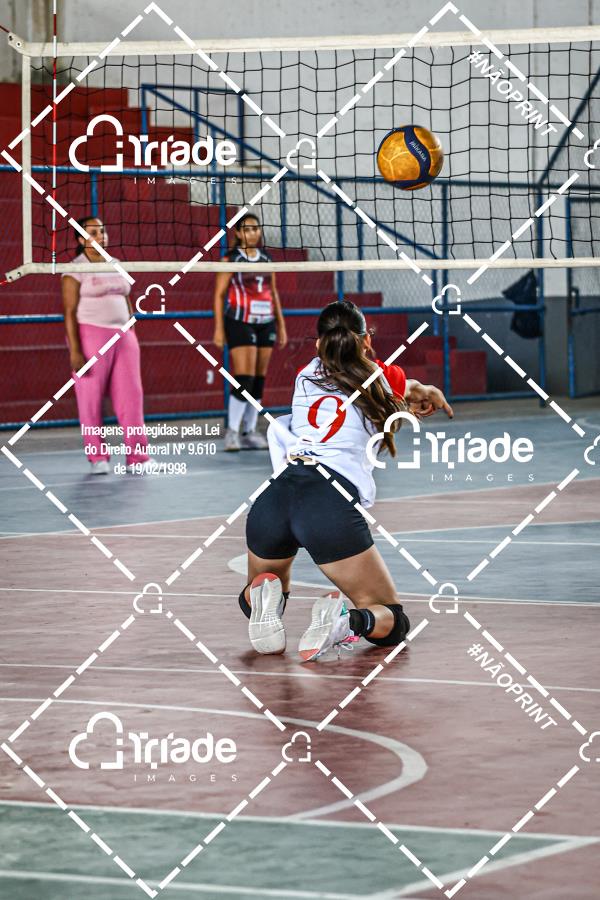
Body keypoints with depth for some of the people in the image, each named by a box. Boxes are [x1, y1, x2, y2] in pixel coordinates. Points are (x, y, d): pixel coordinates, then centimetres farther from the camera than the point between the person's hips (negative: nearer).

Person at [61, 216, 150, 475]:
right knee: (91, 399, -1)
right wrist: (75, 351, -16)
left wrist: (132, 339, 15)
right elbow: (69, 312, -9)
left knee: (131, 395, -1)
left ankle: (137, 458, 1)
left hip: (122, 335, 5)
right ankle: (97, 458, 8)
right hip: (90, 335, -5)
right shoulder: (75, 270, -4)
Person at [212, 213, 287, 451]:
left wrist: (281, 325, 15)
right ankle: (232, 432, -9)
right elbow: (219, 295, -4)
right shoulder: (231, 259, -3)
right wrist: (219, 328, -10)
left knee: (259, 381, 5)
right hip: (240, 322, -5)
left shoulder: (266, 259, 12)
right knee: (244, 379, -13)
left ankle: (250, 432, 11)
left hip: (266, 323, 6)